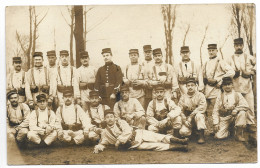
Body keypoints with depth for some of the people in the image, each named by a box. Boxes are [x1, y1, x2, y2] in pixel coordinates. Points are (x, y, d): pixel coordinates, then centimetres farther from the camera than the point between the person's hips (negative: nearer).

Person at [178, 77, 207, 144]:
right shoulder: (183, 97, 4)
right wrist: (185, 120, -14)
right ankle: (192, 130, 11)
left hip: (199, 118, -2)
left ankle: (201, 136, -26)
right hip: (187, 119, 2)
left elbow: (202, 108, -16)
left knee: (199, 115, -38)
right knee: (183, 132, -23)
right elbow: (180, 111, 1)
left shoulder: (200, 95, -4)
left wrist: (191, 116, -21)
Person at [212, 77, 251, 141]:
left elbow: (246, 105, -7)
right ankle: (227, 132, 19)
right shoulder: (220, 96, 6)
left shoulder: (237, 94, 5)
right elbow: (215, 110, 4)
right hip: (224, 118, 0)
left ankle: (239, 134, -14)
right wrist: (216, 123, -5)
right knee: (219, 136, -20)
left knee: (242, 112, -32)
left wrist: (236, 109, -22)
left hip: (235, 116, 0)